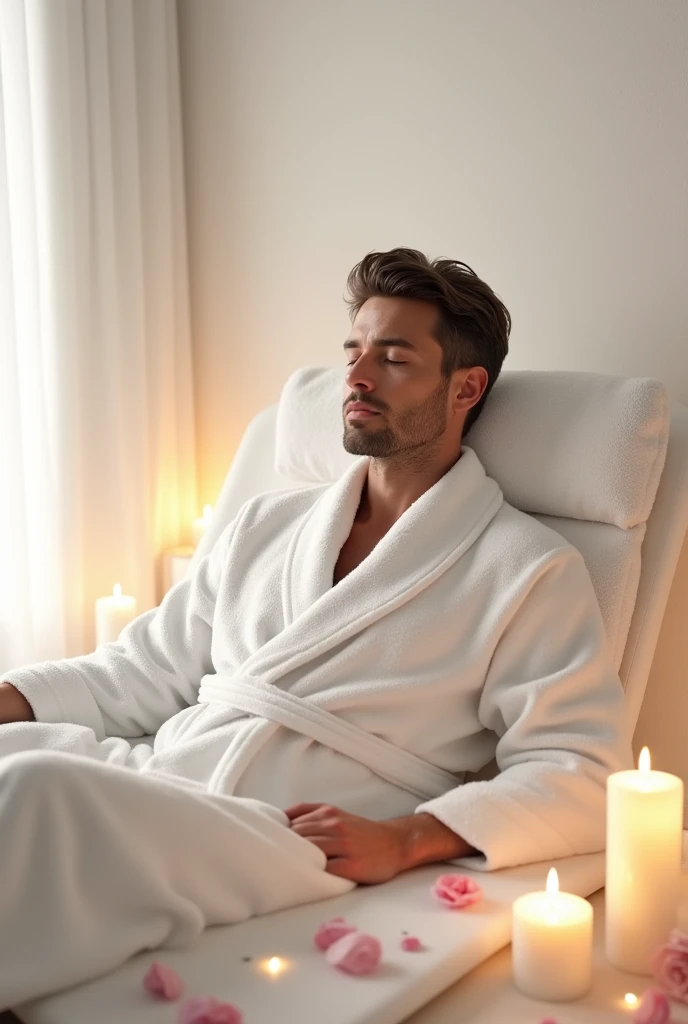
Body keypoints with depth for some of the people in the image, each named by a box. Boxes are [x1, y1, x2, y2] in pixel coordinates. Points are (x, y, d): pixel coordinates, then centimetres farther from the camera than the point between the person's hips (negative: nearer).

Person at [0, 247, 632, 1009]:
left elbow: (581, 771, -3)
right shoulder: (264, 526, 20)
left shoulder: (527, 570, 3)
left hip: (301, 841, -5)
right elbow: (143, 672, 20)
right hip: (150, 777, 6)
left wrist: (407, 839, -16)